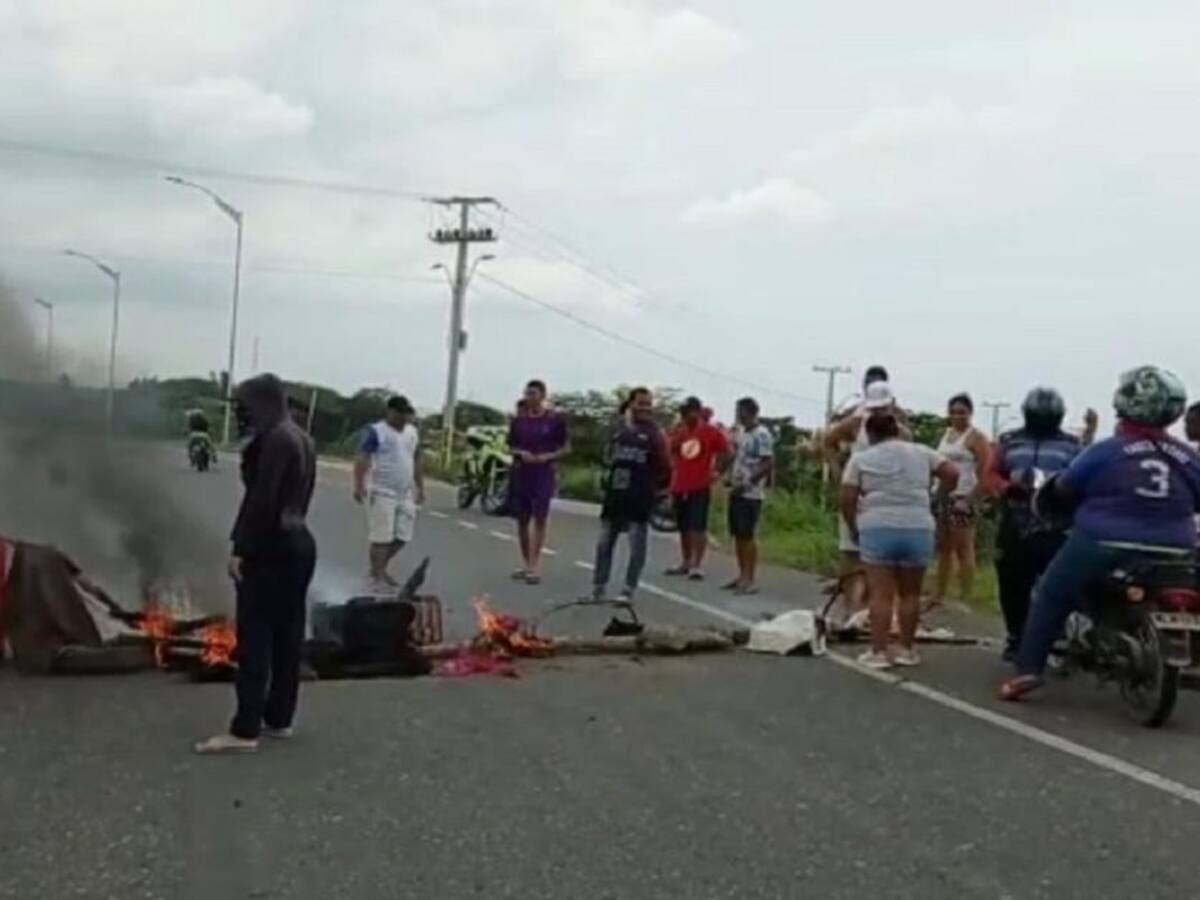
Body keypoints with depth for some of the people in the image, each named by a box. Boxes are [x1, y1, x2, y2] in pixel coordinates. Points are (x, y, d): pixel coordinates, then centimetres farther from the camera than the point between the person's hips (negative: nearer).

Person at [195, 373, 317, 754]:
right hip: (299, 543, 10)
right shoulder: (301, 438, 13)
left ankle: (245, 730, -4)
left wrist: (240, 548, -17)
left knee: (255, 638, -6)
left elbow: (261, 498, -20)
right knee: (287, 634, 12)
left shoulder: (275, 438, -15)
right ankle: (278, 718, 20)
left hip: (270, 548, -10)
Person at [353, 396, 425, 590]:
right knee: (381, 538, -6)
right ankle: (377, 578, 3)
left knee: (402, 537, 9)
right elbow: (362, 459, -15)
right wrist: (359, 486, -25)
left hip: (406, 494, 7)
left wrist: (420, 488, 20)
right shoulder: (376, 432, -8)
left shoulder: (413, 432, 13)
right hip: (382, 493, -7)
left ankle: (379, 569, 27)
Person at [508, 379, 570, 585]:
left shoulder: (555, 420, -2)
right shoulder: (519, 421, 8)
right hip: (520, 474, 4)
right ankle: (526, 563, 18)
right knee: (522, 520, 8)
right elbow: (511, 447, 15)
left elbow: (566, 448, 2)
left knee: (539, 519, -7)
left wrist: (548, 456, -14)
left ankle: (535, 566, -7)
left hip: (543, 475, -4)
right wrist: (521, 453, -7)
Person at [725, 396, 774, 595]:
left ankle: (751, 580, -1)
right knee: (737, 535, 11)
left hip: (751, 494, -8)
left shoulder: (762, 434, -13)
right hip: (736, 491, 8)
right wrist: (730, 477, 7)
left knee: (748, 536, -6)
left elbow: (769, 465, -17)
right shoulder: (740, 432, 13)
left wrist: (747, 483, -18)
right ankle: (742, 576, 19)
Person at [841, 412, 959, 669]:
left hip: (878, 529, -2)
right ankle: (907, 650, 17)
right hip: (918, 529, 2)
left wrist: (853, 529, 15)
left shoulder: (861, 459, 7)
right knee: (910, 593, 12)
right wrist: (938, 498, 18)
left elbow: (847, 500, 2)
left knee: (880, 594, 1)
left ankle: (878, 652, 2)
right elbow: (952, 473, 6)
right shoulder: (921, 452, 14)